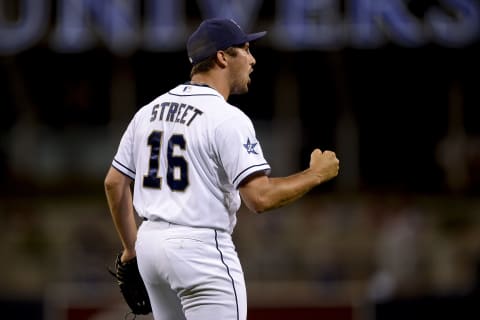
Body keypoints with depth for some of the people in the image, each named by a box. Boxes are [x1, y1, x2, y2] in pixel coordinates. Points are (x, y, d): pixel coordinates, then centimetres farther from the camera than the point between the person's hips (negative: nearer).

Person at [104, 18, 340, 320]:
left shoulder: (149, 111, 10)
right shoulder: (227, 118, -14)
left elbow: (114, 183, 14)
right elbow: (260, 197, -21)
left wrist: (131, 248, 23)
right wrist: (316, 174, -7)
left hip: (150, 240, 8)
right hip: (202, 248, -8)